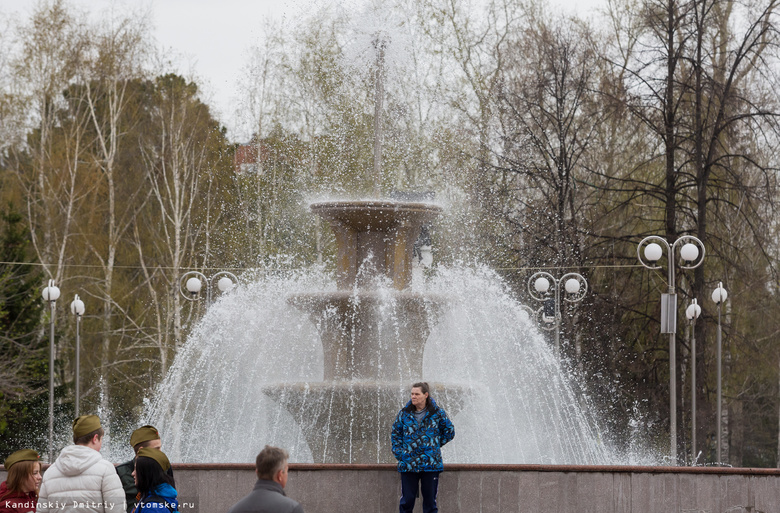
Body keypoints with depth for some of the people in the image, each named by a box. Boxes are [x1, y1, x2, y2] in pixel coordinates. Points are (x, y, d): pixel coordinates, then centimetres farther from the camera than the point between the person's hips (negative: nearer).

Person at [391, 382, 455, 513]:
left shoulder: (437, 413, 1)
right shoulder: (404, 413, 6)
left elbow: (449, 431, 14)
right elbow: (395, 434, 14)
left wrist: (436, 444, 8)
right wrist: (399, 452, 2)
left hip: (430, 464, -1)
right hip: (408, 464, 1)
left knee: (430, 500, 4)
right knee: (407, 500, 0)